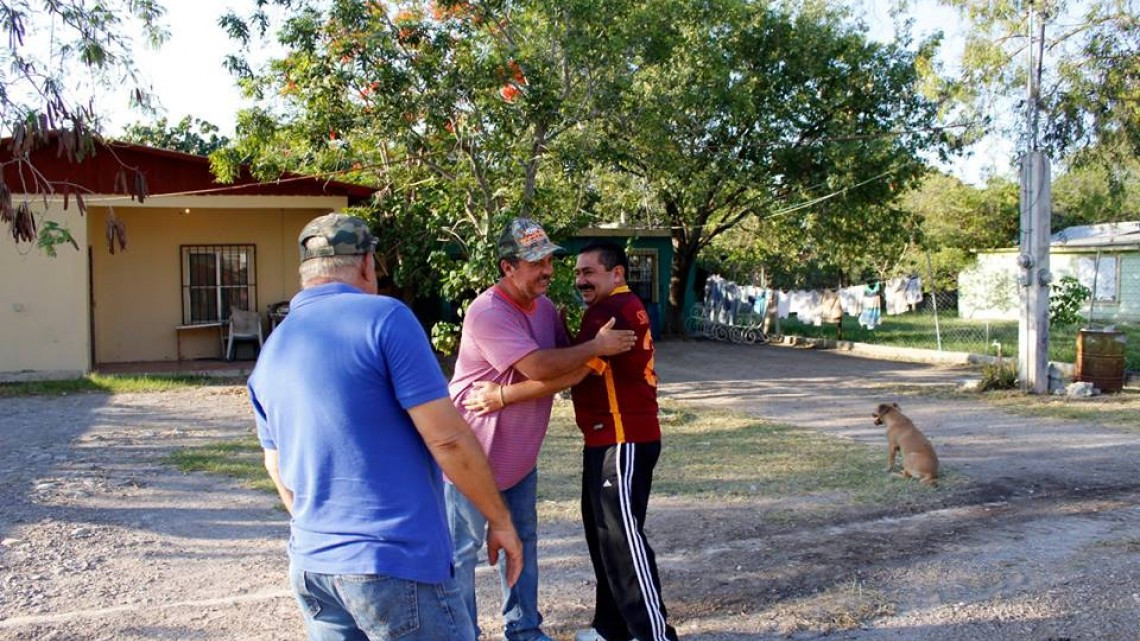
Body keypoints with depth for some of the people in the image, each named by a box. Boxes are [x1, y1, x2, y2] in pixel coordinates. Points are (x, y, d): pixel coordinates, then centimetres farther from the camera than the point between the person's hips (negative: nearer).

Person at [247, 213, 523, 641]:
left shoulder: (270, 354, 8)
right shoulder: (384, 318, -12)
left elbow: (278, 470, 16)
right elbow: (448, 438, -15)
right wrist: (501, 521, -4)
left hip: (310, 566, 7)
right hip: (396, 565, -7)